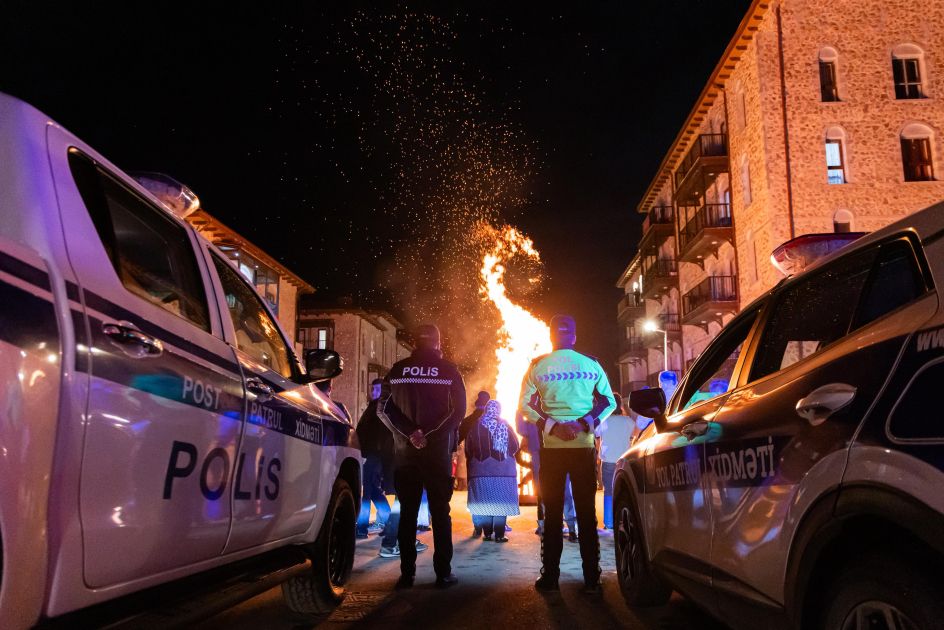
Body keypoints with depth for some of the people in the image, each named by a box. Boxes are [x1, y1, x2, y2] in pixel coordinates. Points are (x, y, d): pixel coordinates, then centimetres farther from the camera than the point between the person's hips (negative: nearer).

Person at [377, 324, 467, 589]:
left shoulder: (397, 370, 4)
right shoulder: (449, 370, 1)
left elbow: (383, 408, -2)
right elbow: (458, 411, -4)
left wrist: (410, 432, -8)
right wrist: (430, 434, -7)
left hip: (405, 451, 1)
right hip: (439, 451, -1)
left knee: (407, 512, 7)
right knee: (440, 512, 6)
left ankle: (407, 573, 7)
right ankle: (443, 573, 6)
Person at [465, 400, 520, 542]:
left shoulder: (475, 426, 0)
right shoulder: (504, 425, -2)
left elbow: (468, 449, 2)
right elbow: (515, 446, 0)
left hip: (481, 470, 1)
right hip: (503, 471, -1)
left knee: (484, 502, 8)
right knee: (501, 503, 3)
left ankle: (487, 533, 8)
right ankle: (499, 534, 0)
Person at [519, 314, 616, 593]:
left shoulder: (538, 366, 2)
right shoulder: (591, 364, 4)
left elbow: (525, 404, -4)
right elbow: (609, 401, 0)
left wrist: (552, 426, -6)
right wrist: (584, 423, -6)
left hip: (551, 445, 0)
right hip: (584, 445, 1)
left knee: (553, 511, 7)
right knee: (587, 512, 6)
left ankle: (550, 575, 8)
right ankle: (591, 578, 6)